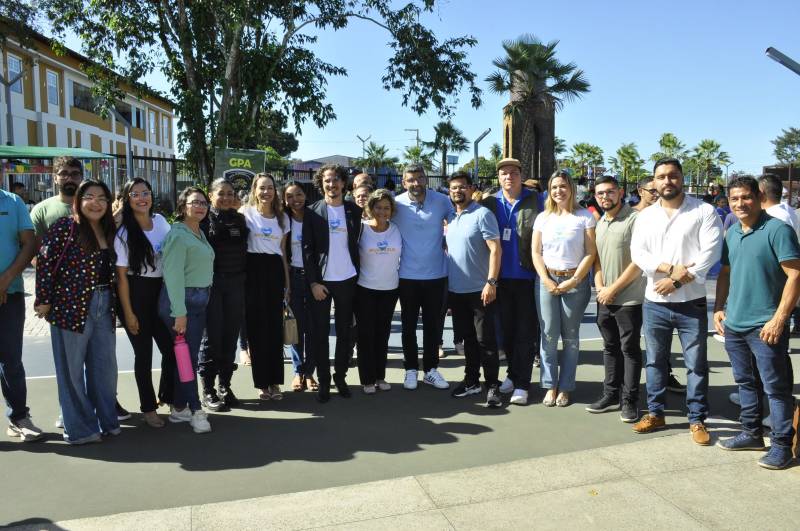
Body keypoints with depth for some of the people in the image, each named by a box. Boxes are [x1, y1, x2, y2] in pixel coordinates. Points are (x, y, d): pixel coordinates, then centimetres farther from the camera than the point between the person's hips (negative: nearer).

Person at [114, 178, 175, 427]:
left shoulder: (160, 221, 3)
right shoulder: (124, 234, -10)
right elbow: (121, 275, -9)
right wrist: (128, 313, -12)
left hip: (161, 292, 4)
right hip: (136, 294, -4)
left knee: (171, 348, 5)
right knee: (144, 353, 4)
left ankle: (167, 396, 30)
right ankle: (148, 408, 20)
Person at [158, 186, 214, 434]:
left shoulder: (200, 233, 13)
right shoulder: (178, 234, -11)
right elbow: (173, 274, -17)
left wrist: (203, 299, 11)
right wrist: (179, 312, -19)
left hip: (199, 300, 8)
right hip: (182, 301, -8)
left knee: (190, 355, 11)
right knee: (187, 356, -3)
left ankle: (179, 408, 21)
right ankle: (195, 410, 5)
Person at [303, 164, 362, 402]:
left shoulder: (354, 210, 4)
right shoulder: (313, 212, -1)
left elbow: (358, 243, 7)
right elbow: (307, 248, -4)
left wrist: (359, 275, -1)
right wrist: (313, 282, -10)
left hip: (348, 280, 2)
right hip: (320, 280, -2)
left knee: (345, 332, 9)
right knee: (320, 333, 4)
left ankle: (340, 376, 23)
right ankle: (323, 380, 15)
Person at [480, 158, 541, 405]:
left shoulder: (535, 201, -2)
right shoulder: (490, 202, 7)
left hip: (527, 276, -3)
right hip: (502, 277, 3)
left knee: (526, 332, 2)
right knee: (507, 329, 14)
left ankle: (522, 384, 8)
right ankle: (513, 373, 29)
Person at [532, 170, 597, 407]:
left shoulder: (585, 216, 0)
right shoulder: (543, 218, 9)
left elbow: (590, 253, -4)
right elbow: (536, 252, 7)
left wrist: (573, 281, -10)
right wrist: (546, 280, -5)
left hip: (576, 281, -2)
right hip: (547, 280, 2)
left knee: (570, 337, 5)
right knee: (549, 336, 1)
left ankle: (565, 387, 15)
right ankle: (550, 386, 12)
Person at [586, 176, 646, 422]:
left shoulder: (634, 219, -11)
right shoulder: (600, 223, 13)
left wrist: (613, 289, -12)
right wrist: (600, 287, 1)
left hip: (629, 299, -7)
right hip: (604, 299, 7)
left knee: (630, 349, 2)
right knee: (610, 347, 14)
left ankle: (629, 401, 11)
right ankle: (611, 394, 25)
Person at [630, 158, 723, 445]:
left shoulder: (704, 211, -3)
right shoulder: (646, 216, 7)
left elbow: (710, 252, -12)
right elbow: (638, 254, -2)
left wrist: (678, 280, -16)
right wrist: (670, 268, -17)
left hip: (691, 302, -3)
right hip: (654, 302, 3)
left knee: (696, 364, 4)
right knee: (655, 360, 13)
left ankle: (697, 420, 17)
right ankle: (655, 413, 26)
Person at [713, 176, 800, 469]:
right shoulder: (731, 233, 10)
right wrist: (719, 308, 10)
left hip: (765, 326, -7)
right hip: (734, 324, 7)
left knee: (775, 387, 3)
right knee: (746, 382, 17)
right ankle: (751, 433, 31)